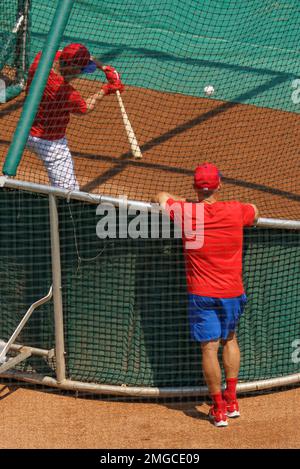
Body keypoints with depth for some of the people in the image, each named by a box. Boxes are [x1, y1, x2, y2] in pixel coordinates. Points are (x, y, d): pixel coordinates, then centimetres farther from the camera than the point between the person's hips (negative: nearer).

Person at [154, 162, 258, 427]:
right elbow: (255, 213, 17)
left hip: (202, 295, -2)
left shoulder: (185, 212, -11)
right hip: (233, 293, 3)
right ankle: (232, 402, 26)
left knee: (209, 348, 2)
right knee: (230, 340, 22)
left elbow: (161, 197, 10)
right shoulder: (235, 211, -8)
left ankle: (219, 410, 5)